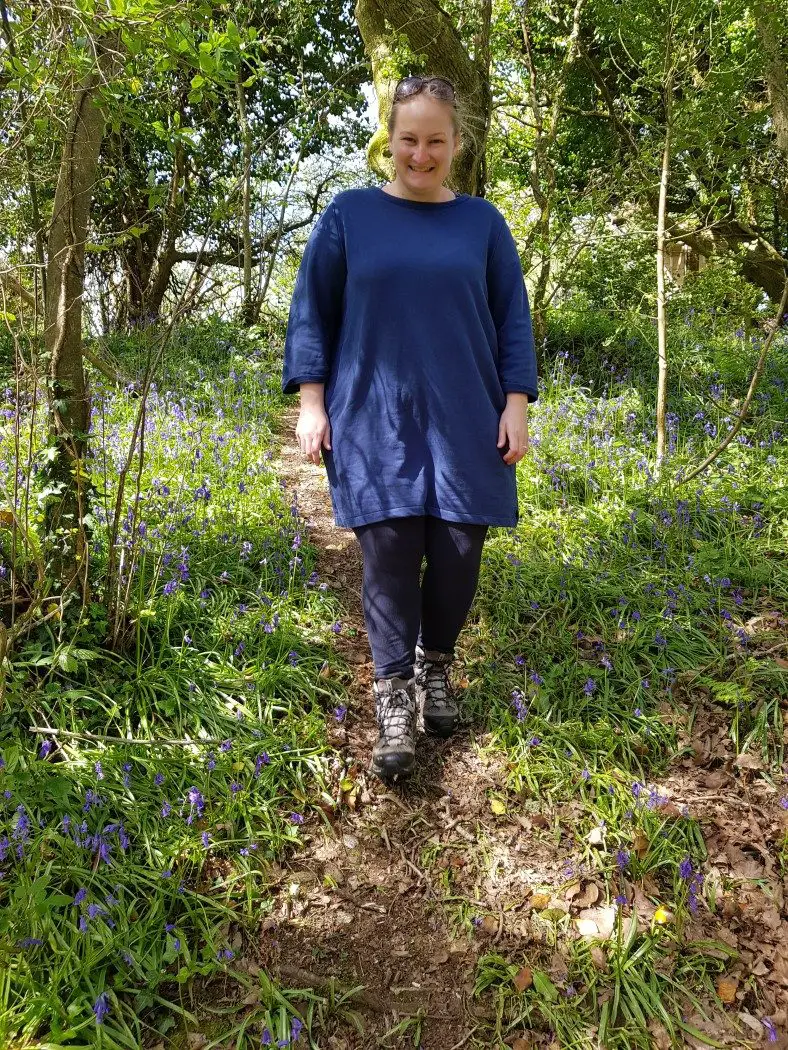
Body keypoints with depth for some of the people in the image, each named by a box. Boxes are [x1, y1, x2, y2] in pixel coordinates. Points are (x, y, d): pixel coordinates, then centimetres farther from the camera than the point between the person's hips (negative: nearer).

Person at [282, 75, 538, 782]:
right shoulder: (350, 214, 6)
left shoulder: (481, 221, 10)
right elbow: (313, 310, 5)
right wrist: (311, 402, -2)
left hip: (464, 423, 2)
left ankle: (436, 666, 26)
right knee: (389, 553, -5)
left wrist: (516, 405, 0)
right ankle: (395, 699, 5)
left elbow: (513, 318, 9)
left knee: (458, 551, 2)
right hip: (374, 422, -1)